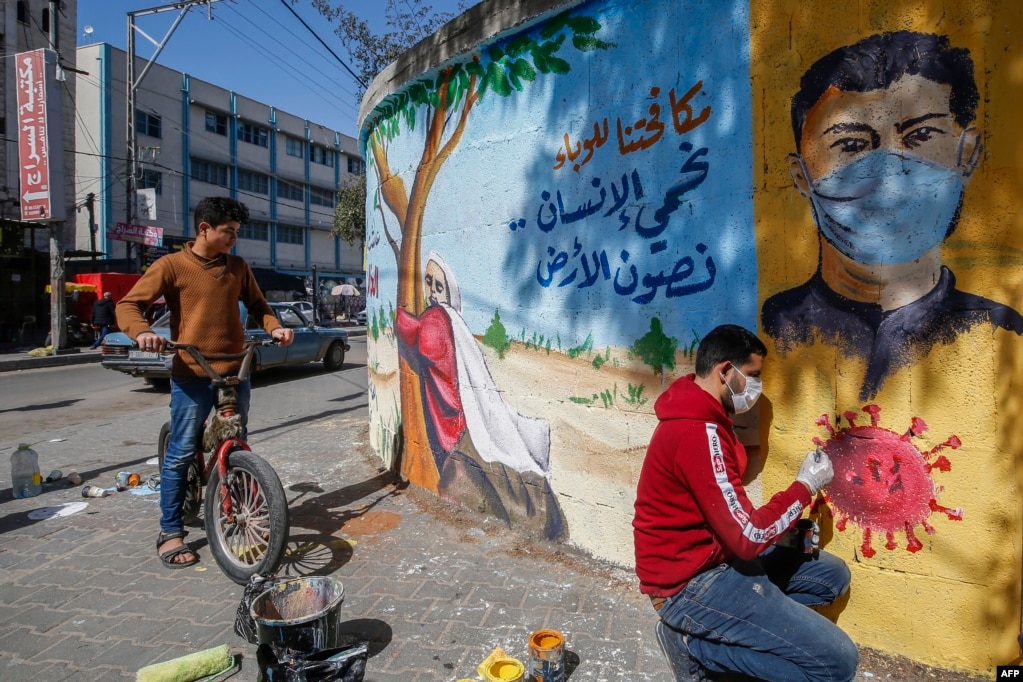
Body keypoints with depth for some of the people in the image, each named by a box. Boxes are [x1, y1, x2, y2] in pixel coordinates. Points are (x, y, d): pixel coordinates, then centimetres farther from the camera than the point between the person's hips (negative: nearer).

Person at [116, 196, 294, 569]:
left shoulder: (237, 267, 10)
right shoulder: (172, 265, -3)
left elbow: (256, 304, 19)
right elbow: (129, 304, -6)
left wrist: (274, 327, -1)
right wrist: (142, 332, -27)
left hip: (235, 372, 4)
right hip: (192, 375, -4)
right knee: (181, 453, 1)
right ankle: (170, 532, 14)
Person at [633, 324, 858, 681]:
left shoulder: (699, 417, 8)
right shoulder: (699, 432, -26)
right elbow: (747, 537, -25)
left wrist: (788, 528, 3)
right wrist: (805, 486, -12)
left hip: (712, 554, 10)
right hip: (691, 583, -10)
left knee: (833, 575, 16)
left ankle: (702, 627, 8)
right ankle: (696, 642, -1)